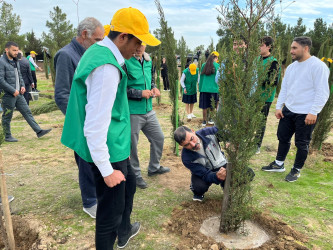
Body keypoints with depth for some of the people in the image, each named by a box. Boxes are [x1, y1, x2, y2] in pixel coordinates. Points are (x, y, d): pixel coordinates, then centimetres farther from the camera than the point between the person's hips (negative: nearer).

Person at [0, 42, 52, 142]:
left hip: (18, 94, 8)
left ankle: (38, 131, 8)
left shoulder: (16, 61, 13)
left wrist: (22, 86, 6)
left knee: (27, 112, 6)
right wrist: (13, 91, -19)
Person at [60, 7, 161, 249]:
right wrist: (106, 170, -19)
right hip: (108, 150, -11)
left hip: (114, 145, 11)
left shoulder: (98, 52, 7)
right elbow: (95, 125, -27)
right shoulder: (106, 67, -26)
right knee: (111, 210, 5)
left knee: (129, 183, 29)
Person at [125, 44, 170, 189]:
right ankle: (135, 175, 27)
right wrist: (140, 93, -20)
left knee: (159, 138, 18)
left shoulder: (148, 61, 10)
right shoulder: (125, 62, -14)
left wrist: (153, 88, 3)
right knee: (132, 145, 5)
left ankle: (154, 168, 40)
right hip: (132, 113, -7)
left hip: (148, 110, 8)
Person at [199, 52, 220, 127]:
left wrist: (200, 88, 15)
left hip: (204, 89, 3)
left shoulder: (204, 65, 5)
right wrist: (219, 88, 8)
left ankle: (204, 121, 13)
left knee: (204, 106, 7)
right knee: (213, 105, 13)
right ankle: (210, 119, 22)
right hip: (214, 89, -2)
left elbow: (201, 77, 9)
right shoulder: (217, 65, -4)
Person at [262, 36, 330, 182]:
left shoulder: (318, 66, -13)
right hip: (288, 110, 7)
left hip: (306, 114, -7)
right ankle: (279, 164, 32)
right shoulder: (291, 67, 10)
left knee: (302, 143, 6)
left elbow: (322, 92, -16)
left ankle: (296, 170, 23)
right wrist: (279, 106, 7)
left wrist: (313, 112, -20)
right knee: (283, 137, 15)